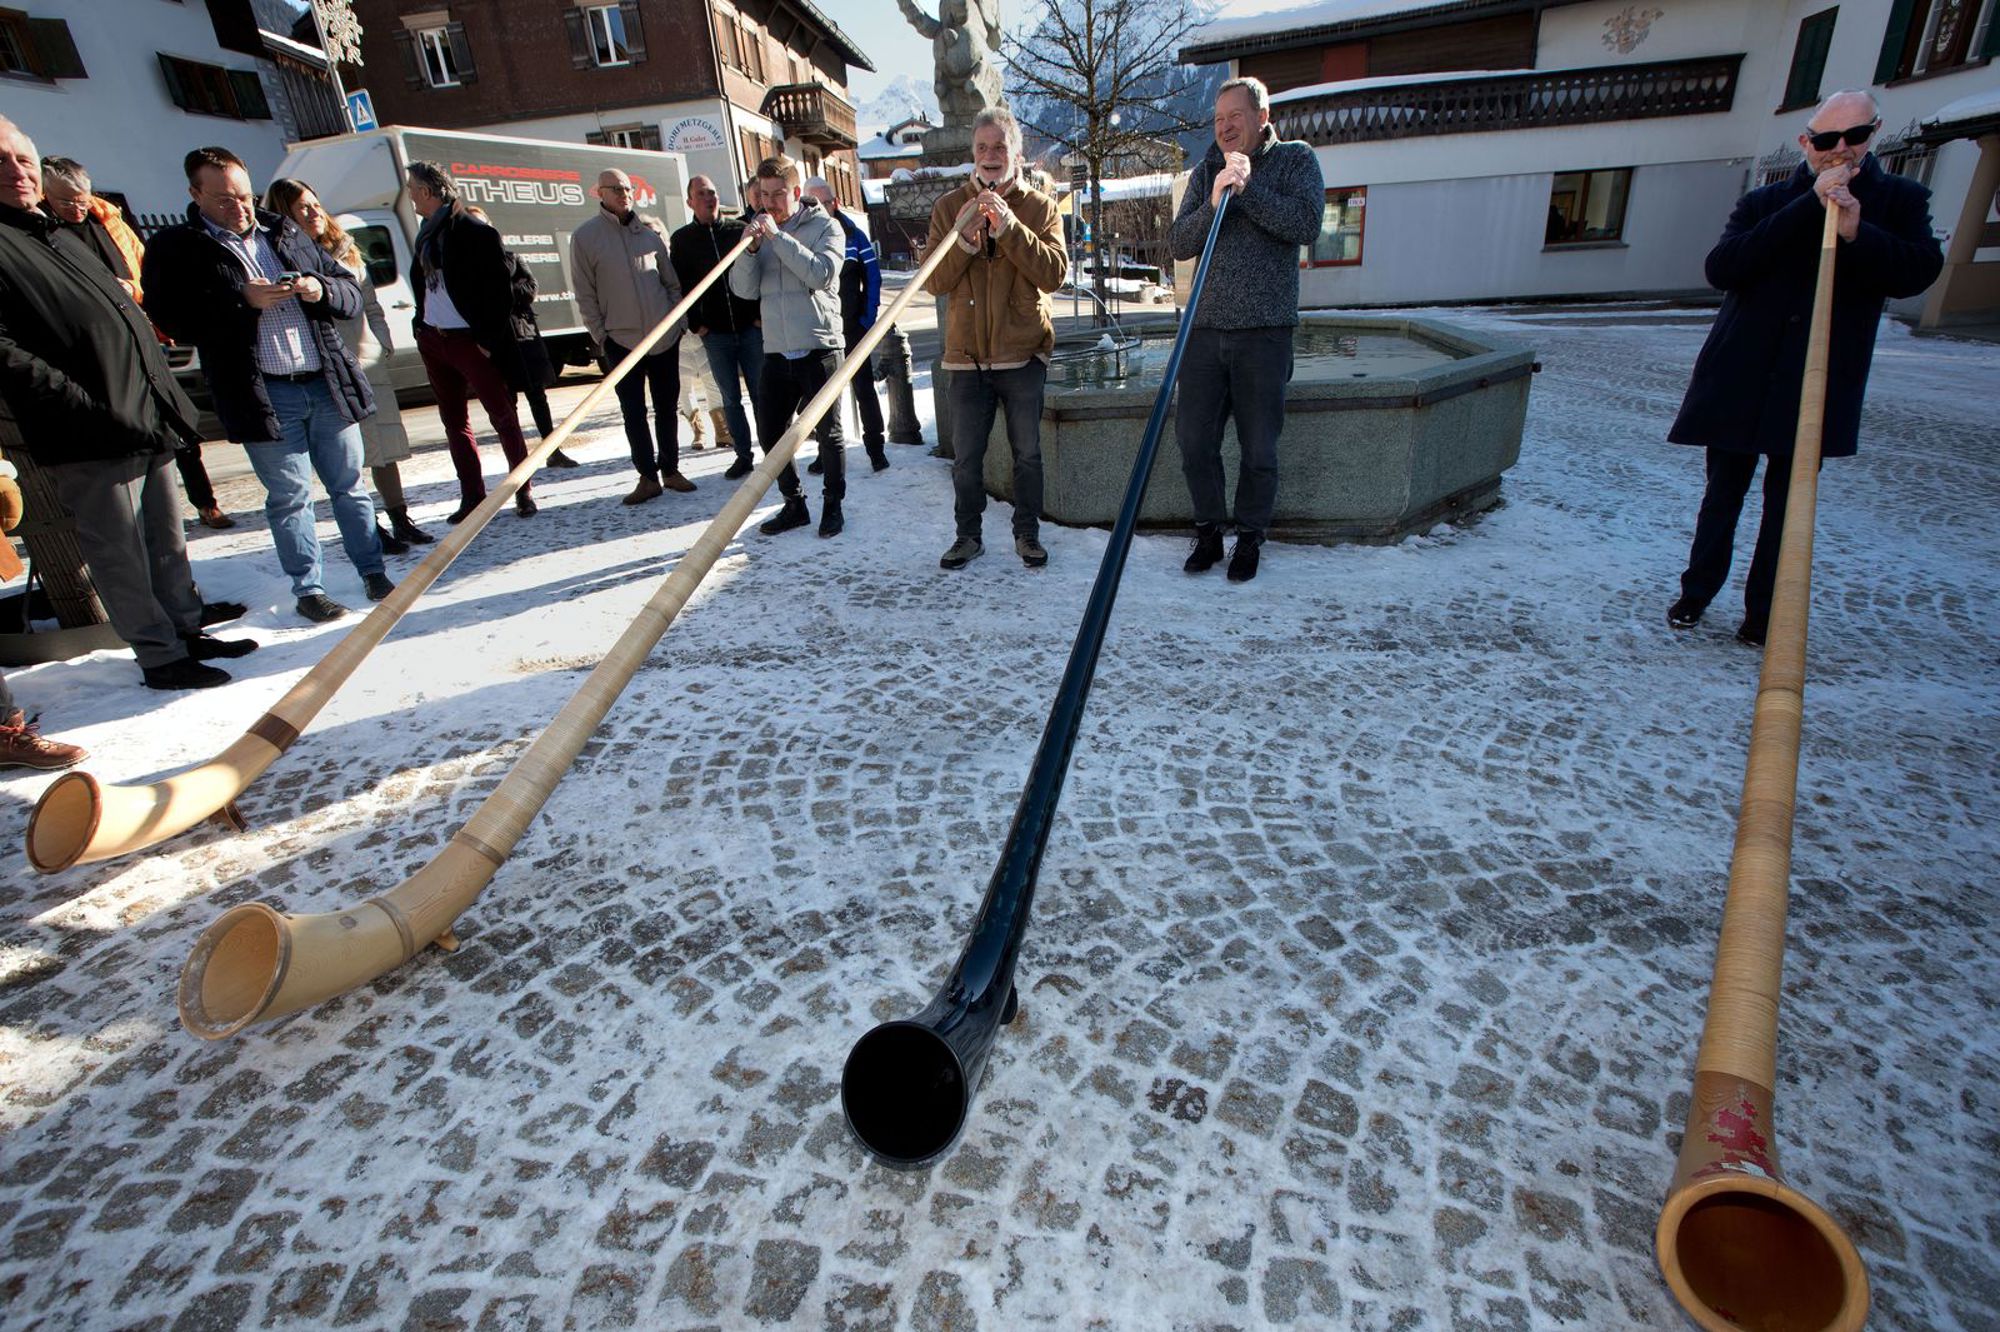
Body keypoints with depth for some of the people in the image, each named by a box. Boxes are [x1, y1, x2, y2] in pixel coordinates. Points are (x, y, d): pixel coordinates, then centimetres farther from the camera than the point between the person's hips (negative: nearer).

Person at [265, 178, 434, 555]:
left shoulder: (346, 250, 14)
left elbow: (372, 306, 18)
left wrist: (383, 345, 8)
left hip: (369, 363, 5)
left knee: (386, 444, 9)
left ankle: (400, 519, 19)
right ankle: (370, 531, 6)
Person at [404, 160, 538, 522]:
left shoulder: (477, 233, -9)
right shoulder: (427, 234, 12)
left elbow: (501, 292, -12)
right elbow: (422, 284, 18)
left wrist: (488, 340, -14)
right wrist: (421, 326, 8)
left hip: (471, 341, -8)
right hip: (433, 341, 8)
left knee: (503, 418, -1)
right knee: (454, 422, 10)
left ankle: (524, 492, 7)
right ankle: (472, 496, 17)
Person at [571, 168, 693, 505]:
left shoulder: (652, 228, 4)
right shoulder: (584, 236, -2)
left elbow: (672, 279, 9)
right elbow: (585, 294, 0)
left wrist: (680, 321, 3)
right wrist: (601, 336, -4)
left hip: (665, 335, 2)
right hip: (621, 339, -2)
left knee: (667, 407, 9)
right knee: (633, 412, 1)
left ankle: (670, 470, 20)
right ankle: (648, 477, 8)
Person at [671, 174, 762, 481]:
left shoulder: (740, 230, 3)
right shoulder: (682, 239, 7)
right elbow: (680, 285, 7)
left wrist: (761, 314, -5)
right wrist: (695, 324, -1)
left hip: (750, 328, -1)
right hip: (714, 333, 2)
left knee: (761, 394, 2)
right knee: (730, 399, 6)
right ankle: (743, 456, 14)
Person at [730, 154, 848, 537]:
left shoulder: (823, 226, 1)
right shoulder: (761, 229, 12)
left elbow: (821, 274, -16)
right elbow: (744, 289, 4)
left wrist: (778, 237, -17)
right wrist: (750, 249, -11)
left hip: (818, 347, -5)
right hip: (776, 351, 5)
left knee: (827, 432, 1)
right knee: (770, 433, 7)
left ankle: (833, 504, 16)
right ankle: (794, 504, 21)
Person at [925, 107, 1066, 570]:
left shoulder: (1040, 207, 4)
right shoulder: (949, 208, 7)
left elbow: (1054, 274, -10)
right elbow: (934, 282, -2)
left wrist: (1009, 229, -20)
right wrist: (962, 238, -18)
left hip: (1023, 353, -1)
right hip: (967, 354, 1)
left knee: (1027, 453, 6)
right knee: (966, 457, 5)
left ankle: (1027, 533, 20)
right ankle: (968, 535, 19)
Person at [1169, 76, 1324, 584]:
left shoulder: (1295, 160, 6)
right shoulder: (1206, 171, 14)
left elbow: (1306, 224, -10)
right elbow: (1178, 244, 3)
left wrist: (1247, 188, -13)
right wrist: (1213, 203, -13)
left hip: (1264, 331, -3)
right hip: (1206, 328, 3)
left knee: (1259, 448, 1)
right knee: (1193, 438, 2)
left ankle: (1250, 539, 16)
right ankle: (1208, 532, 18)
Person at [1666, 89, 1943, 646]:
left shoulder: (1900, 200, 8)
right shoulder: (1765, 202, 8)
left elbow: (1920, 271, -6)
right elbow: (1720, 268, -10)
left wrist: (1858, 232, -20)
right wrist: (1808, 208, -15)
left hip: (1818, 386, 0)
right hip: (1740, 379, 0)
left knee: (1787, 503, 2)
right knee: (1722, 495, 8)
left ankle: (1762, 611, 11)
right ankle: (1697, 590, 22)